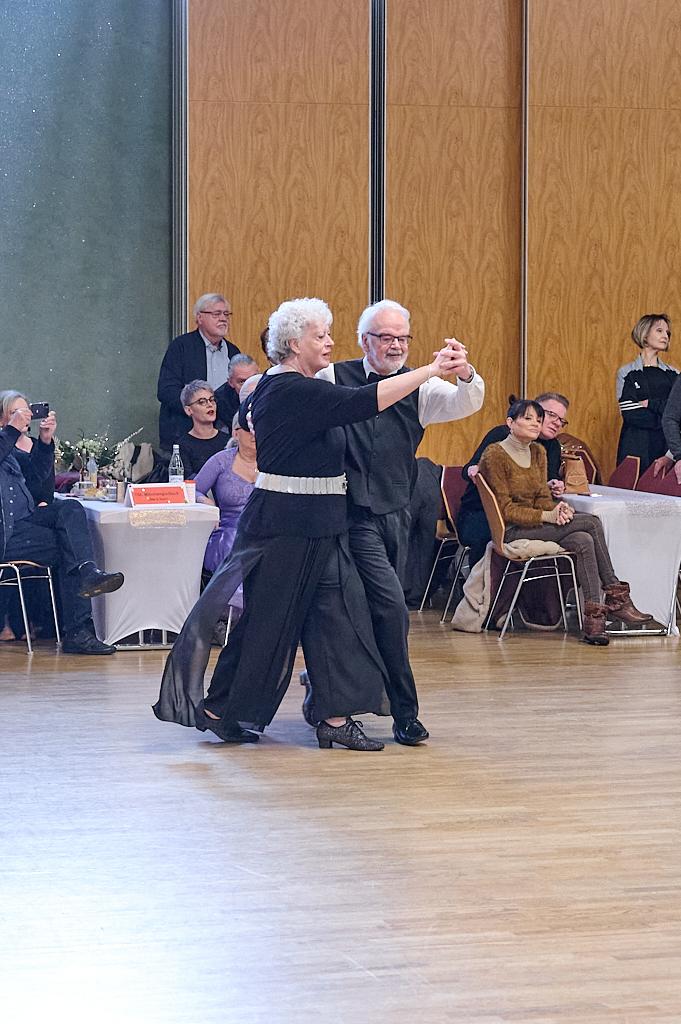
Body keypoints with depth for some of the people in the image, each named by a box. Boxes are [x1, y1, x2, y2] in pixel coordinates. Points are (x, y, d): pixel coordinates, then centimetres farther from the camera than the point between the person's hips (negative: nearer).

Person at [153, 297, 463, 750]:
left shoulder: (272, 386, 11)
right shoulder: (296, 392, -20)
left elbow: (249, 415, 33)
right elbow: (365, 402, -28)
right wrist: (431, 370, -26)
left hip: (317, 526, 10)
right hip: (288, 526, -10)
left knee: (339, 609, 4)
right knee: (270, 618, 0)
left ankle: (336, 717, 4)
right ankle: (219, 709, 13)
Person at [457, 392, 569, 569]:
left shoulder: (552, 446, 11)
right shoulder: (501, 434, -7)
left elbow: (552, 479, -2)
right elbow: (468, 470, -9)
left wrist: (555, 487, -26)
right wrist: (473, 471, -34)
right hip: (479, 513, -5)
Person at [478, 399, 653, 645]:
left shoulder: (538, 452, 12)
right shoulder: (494, 456, -12)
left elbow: (542, 497, 11)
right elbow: (504, 509, -14)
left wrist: (557, 508, -14)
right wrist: (546, 516, -23)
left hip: (534, 524, 8)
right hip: (510, 531, -8)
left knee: (583, 540, -22)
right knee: (591, 522, -21)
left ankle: (594, 614, -24)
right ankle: (616, 596, -16)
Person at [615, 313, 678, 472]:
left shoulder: (673, 374, 14)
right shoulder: (627, 373, 4)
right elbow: (631, 416, -7)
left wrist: (650, 404, -9)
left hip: (667, 447, 3)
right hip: (636, 448, -2)